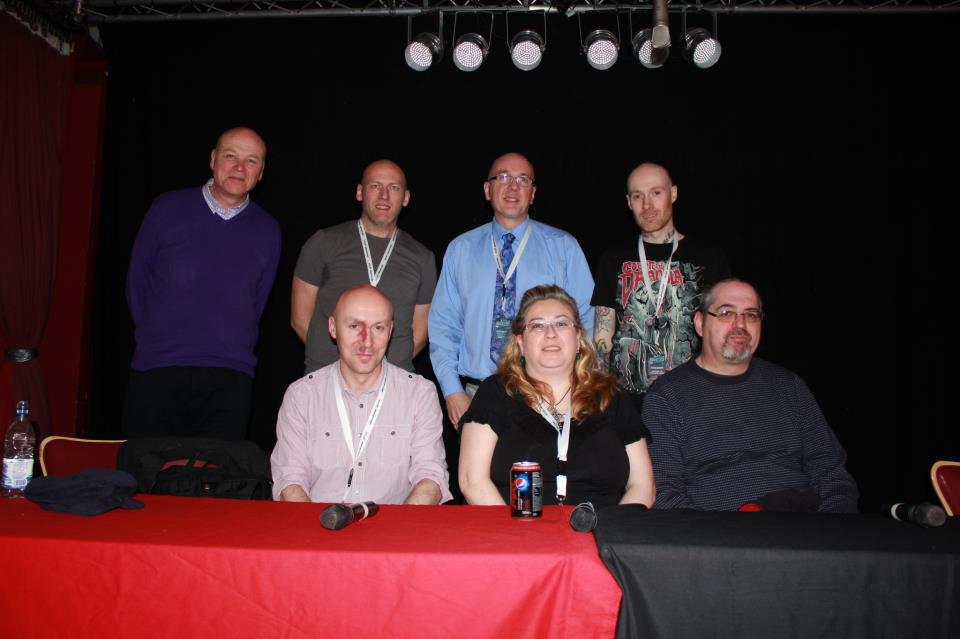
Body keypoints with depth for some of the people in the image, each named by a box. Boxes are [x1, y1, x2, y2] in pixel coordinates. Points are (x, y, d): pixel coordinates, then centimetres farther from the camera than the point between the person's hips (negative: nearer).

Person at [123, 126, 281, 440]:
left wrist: (230, 352, 9)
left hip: (229, 380, 1)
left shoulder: (267, 231, 6)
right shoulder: (167, 209, 3)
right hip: (156, 371, 0)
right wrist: (156, 338, 7)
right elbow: (137, 281, 9)